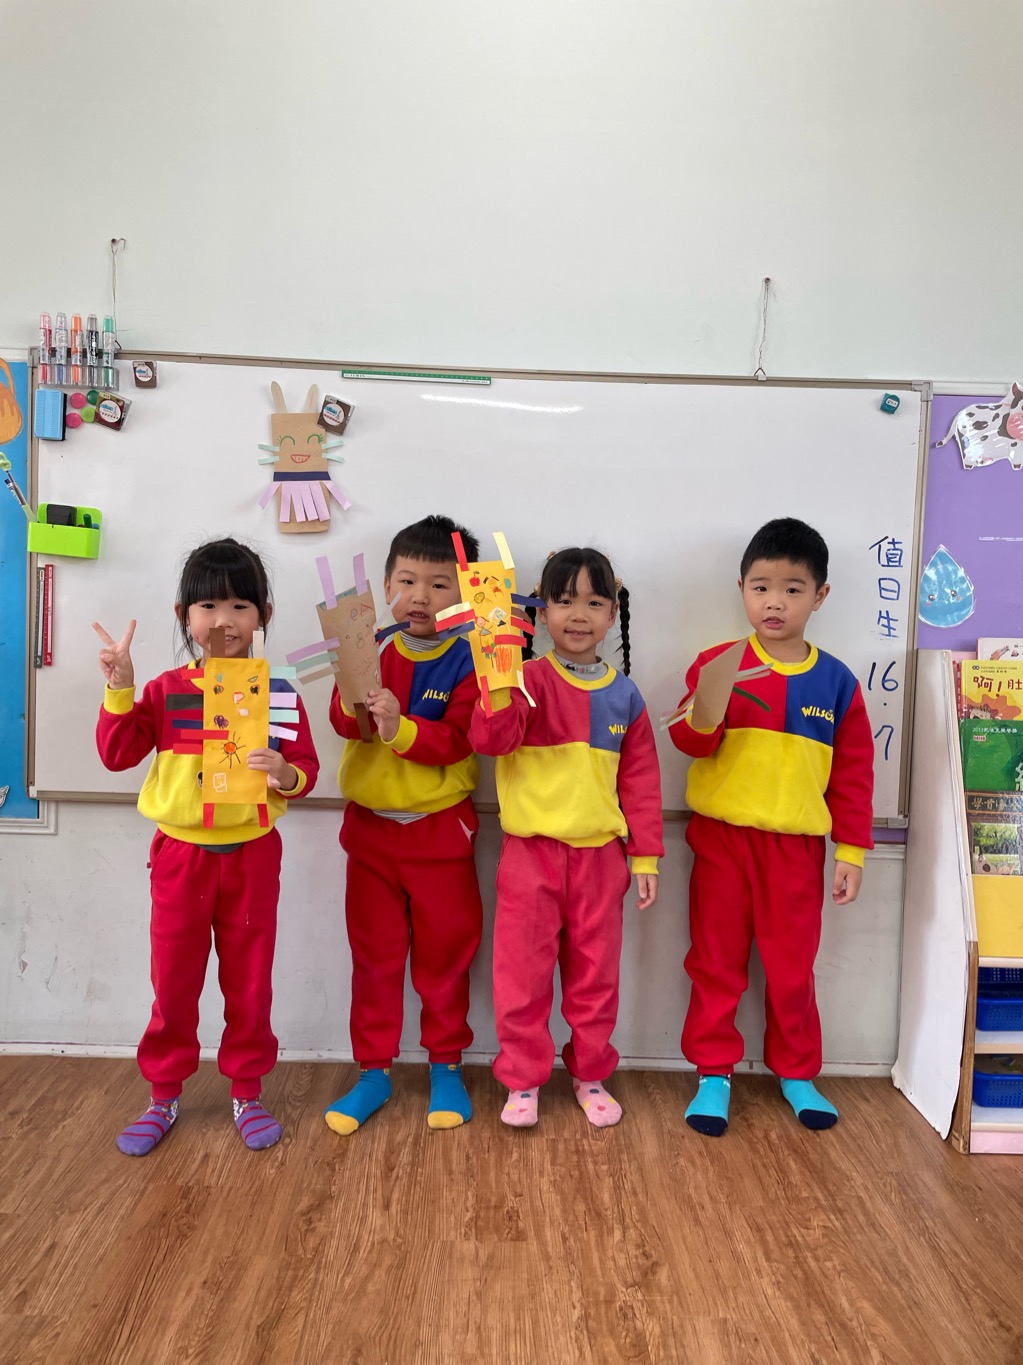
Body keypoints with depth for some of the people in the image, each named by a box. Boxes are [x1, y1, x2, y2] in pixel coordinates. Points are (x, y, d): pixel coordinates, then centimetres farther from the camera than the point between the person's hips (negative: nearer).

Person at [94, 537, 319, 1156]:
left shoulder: (277, 691, -5)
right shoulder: (166, 690, -1)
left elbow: (307, 769, -4)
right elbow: (117, 754, -4)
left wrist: (285, 773, -26)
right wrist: (119, 691, -15)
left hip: (252, 852, -1)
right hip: (180, 851, 1)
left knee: (249, 981, 12)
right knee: (174, 981, 13)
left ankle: (248, 1092, 30)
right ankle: (164, 1095, 32)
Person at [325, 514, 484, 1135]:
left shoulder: (468, 659, -8)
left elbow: (458, 739, -18)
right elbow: (344, 722, -12)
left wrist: (401, 727, -32)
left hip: (440, 827, -2)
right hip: (370, 825, 2)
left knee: (445, 953, 11)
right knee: (374, 955, 13)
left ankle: (447, 1065, 30)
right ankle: (374, 1070, 27)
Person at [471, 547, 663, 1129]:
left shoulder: (624, 694, 3)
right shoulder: (529, 680, -6)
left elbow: (641, 779, 7)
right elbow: (490, 739, -21)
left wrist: (646, 857, 6)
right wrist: (498, 684, -36)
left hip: (599, 854, 3)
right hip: (531, 851, -2)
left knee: (596, 972, 14)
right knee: (524, 971, 6)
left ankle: (591, 1075, 33)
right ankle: (523, 1080, 24)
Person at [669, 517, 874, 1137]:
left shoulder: (837, 681, 0)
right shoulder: (716, 663, -5)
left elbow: (854, 774, 4)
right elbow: (691, 745, -9)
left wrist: (852, 853, 3)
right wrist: (706, 710, -30)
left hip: (797, 846, 1)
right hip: (721, 836, -1)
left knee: (793, 966, 12)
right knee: (716, 961, 9)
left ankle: (797, 1073, 32)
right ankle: (714, 1073, 24)